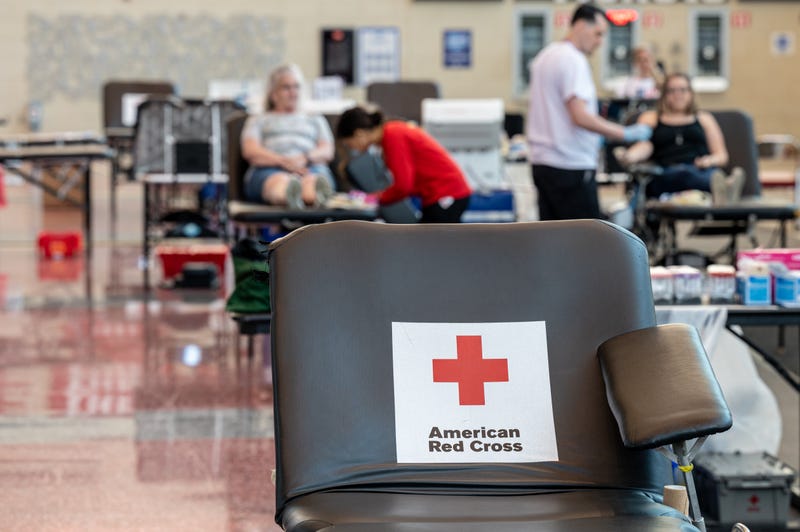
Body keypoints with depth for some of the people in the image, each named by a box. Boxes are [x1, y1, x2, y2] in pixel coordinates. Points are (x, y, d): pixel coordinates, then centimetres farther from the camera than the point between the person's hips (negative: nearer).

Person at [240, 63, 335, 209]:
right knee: (279, 180, -42)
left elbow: (327, 152, 17)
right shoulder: (258, 120, 30)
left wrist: (305, 158, -9)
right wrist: (284, 161, -11)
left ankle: (317, 197, -78)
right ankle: (289, 197, -80)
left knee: (312, 180, -41)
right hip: (269, 169, -1)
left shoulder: (316, 120, 36)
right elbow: (250, 151, 9)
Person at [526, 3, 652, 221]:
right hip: (570, 166, -9)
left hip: (542, 161, 9)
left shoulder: (544, 56, 16)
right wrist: (626, 134, -20)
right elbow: (580, 116, -23)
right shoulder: (574, 60, -15)